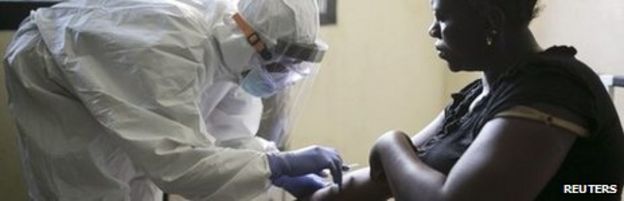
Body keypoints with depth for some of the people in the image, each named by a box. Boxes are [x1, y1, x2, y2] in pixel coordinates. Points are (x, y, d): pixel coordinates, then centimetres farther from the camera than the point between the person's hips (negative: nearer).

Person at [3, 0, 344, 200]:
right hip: (48, 72, -7)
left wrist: (284, 173, -25)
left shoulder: (229, 42, -17)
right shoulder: (174, 46, -43)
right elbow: (174, 158, -46)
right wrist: (278, 163, -44)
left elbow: (227, 127, -11)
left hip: (99, 74, 8)